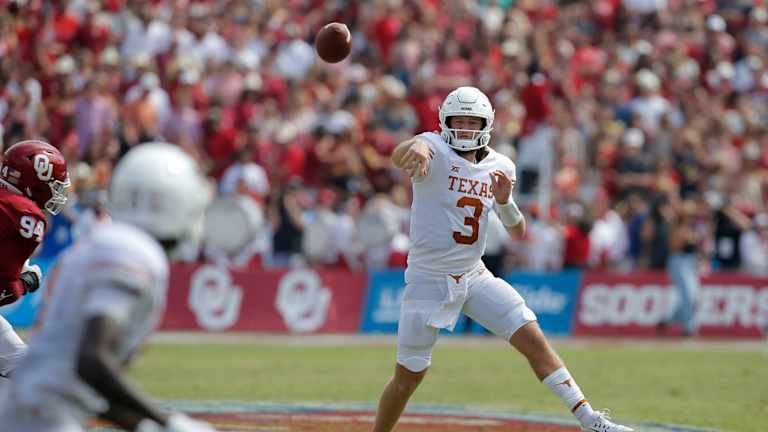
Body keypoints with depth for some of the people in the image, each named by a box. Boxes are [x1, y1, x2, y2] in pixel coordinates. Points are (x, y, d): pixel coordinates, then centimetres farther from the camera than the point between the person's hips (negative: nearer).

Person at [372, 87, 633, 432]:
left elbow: (519, 232, 6)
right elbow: (399, 156, -38)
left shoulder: (500, 167, 3)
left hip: (475, 278, 4)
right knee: (409, 376, 2)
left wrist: (505, 201, -16)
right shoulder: (435, 151, -13)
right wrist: (417, 147, -63)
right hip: (428, 282, -4)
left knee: (533, 339, -7)